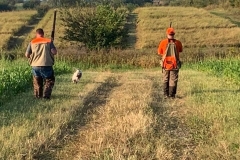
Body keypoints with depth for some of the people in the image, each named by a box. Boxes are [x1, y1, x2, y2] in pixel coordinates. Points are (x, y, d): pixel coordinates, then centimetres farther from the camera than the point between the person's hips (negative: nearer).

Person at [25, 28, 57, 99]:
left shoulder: (32, 42, 6)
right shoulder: (49, 41, 3)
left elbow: (27, 55, 3)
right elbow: (54, 52, -8)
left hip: (35, 66, 2)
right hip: (46, 65, -2)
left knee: (37, 81, 22)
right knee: (49, 80, 14)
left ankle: (38, 95, 21)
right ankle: (46, 95, 1)